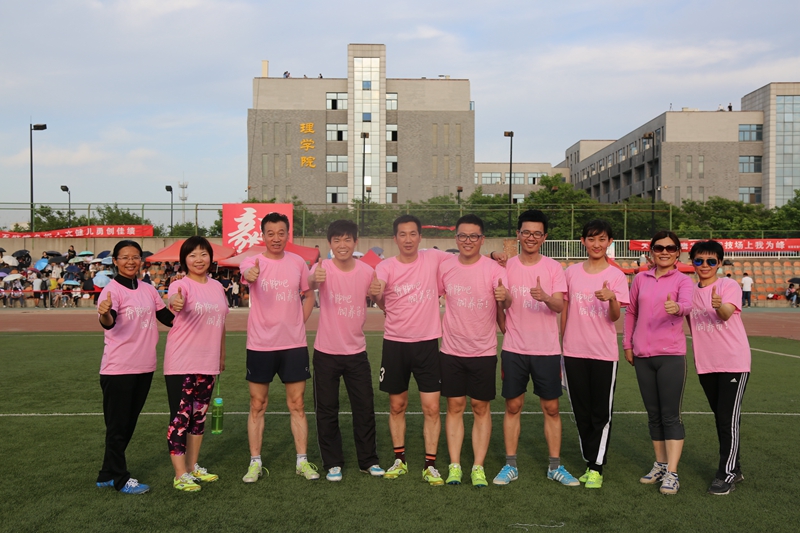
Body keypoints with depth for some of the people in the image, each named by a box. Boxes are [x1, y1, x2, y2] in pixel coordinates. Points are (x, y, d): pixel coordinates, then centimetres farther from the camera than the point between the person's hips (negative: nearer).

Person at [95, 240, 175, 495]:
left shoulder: (148, 290, 7)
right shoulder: (112, 290, -12)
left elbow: (167, 317, 15)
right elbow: (109, 322, -30)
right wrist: (105, 314, -51)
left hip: (145, 367, 7)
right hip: (118, 368, -7)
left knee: (129, 423, 16)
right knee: (118, 425, 4)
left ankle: (108, 474, 30)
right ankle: (120, 479, 17)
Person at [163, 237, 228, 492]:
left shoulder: (217, 287, 8)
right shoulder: (181, 284, -10)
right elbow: (173, 298, -34)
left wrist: (222, 356, 18)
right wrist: (175, 301, -58)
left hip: (208, 365, 6)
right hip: (181, 364, -6)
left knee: (199, 415, 16)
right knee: (180, 417, -3)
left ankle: (193, 466, 29)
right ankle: (180, 474, 6)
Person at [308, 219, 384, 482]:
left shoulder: (367, 271, -3)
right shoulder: (323, 268, -11)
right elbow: (308, 285, -35)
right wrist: (314, 279, -55)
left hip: (357, 351, 2)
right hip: (326, 352, -2)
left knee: (365, 408, 8)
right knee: (327, 410, 7)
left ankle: (369, 460, 24)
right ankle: (332, 463, 22)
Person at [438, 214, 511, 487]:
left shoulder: (493, 268, -9)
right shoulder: (445, 267, -2)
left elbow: (505, 305, -21)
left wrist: (505, 296, -44)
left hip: (484, 351, -2)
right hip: (452, 350, 2)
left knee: (481, 408, 7)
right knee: (454, 406, 7)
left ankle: (478, 467, 15)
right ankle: (454, 465, 15)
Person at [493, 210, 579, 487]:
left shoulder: (553, 267, -1)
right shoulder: (507, 266, 2)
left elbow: (560, 306, -11)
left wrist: (546, 297, -31)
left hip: (547, 349, 0)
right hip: (514, 349, 1)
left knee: (551, 408, 6)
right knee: (513, 406, 7)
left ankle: (555, 466, 19)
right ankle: (510, 465, 17)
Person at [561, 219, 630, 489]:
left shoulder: (616, 276, -2)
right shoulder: (571, 273, 4)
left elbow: (615, 316, -11)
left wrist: (611, 299, -33)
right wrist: (557, 345, 10)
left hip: (604, 353, -2)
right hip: (573, 352, 3)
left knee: (601, 414, 2)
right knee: (582, 413, 11)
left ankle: (596, 468, 12)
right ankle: (590, 463, 24)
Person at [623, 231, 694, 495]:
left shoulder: (682, 280, -2)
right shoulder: (640, 279, 9)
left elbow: (687, 305, -23)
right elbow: (630, 312, 17)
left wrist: (677, 308, -46)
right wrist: (627, 344, 12)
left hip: (671, 355, -4)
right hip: (643, 355, 4)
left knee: (671, 416, -4)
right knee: (654, 415, 14)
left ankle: (672, 473, 1)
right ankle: (660, 464, 27)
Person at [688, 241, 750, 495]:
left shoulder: (729, 286, -9)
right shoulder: (690, 292, 7)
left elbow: (727, 314, -30)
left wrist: (719, 305, -51)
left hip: (734, 362, -6)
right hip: (706, 364, 6)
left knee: (729, 418, -6)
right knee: (720, 417, 14)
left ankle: (726, 474, 2)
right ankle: (734, 468, 28)